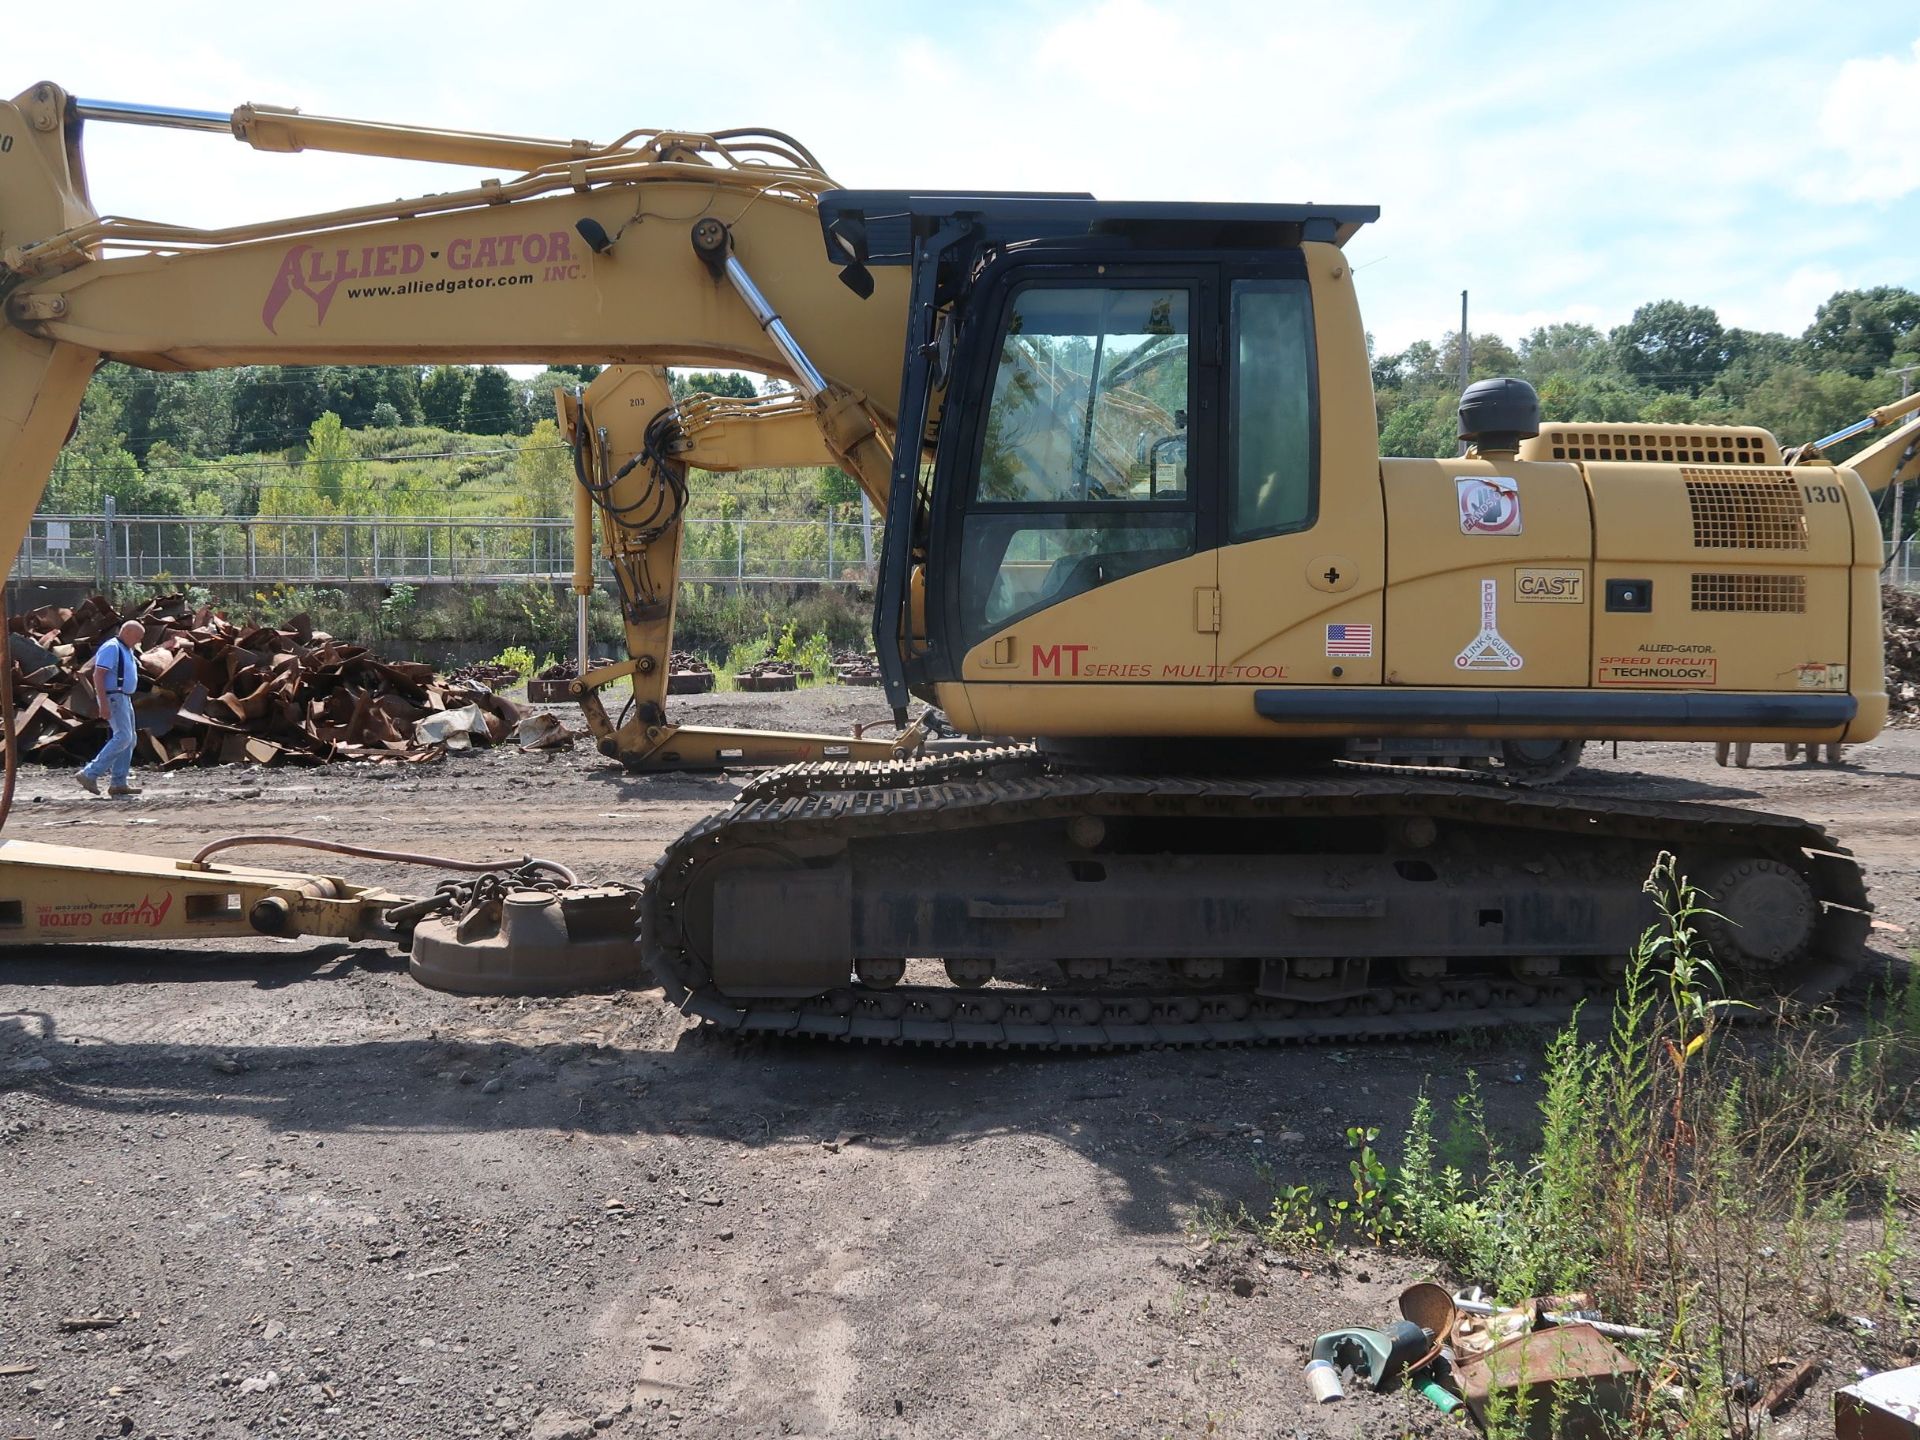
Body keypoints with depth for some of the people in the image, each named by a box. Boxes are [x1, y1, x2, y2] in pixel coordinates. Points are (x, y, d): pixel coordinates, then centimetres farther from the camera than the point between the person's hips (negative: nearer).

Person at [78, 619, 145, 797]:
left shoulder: (127, 650, 17)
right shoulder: (111, 648, -13)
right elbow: (98, 675, -21)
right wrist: (104, 704, -26)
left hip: (123, 698, 10)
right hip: (113, 697, -10)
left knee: (129, 739, 7)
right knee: (123, 737, -17)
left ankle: (119, 784, 8)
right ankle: (90, 774, -16)